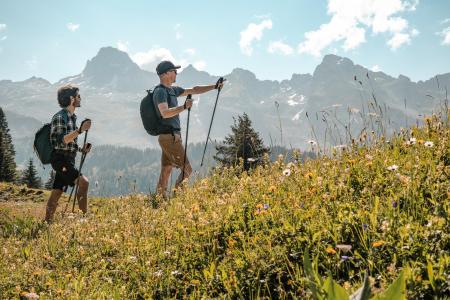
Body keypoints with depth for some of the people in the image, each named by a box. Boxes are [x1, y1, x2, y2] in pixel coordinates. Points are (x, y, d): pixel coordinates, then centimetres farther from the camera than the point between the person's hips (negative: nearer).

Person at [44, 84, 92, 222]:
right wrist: (80, 130, -29)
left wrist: (81, 149, 11)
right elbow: (61, 140, -23)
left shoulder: (72, 117, 17)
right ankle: (84, 215, -15)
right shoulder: (59, 117, -12)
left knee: (56, 193, 9)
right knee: (83, 182, -19)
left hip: (68, 159, 9)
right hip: (61, 159, -9)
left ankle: (48, 222, 13)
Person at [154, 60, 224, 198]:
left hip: (171, 137, 9)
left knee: (166, 170, 9)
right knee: (186, 169, -8)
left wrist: (214, 86, 16)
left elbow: (194, 90, 21)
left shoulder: (172, 90, 17)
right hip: (169, 137, -9)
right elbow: (165, 113, -27)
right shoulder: (160, 91, -13)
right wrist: (184, 107, -38)